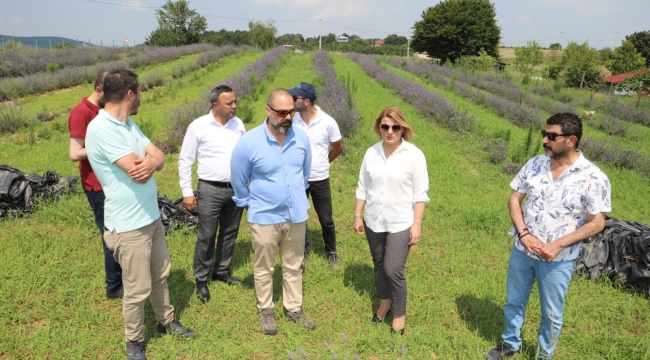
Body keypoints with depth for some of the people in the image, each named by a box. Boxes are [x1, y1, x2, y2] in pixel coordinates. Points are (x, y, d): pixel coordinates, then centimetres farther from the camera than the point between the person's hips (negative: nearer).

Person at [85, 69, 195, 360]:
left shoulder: (129, 125, 7)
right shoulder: (102, 129, -23)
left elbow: (159, 157, 2)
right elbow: (138, 172, -26)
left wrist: (151, 161, -22)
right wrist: (149, 161, -4)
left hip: (151, 217, 9)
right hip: (129, 225, -9)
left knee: (160, 275, 23)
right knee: (138, 289, 6)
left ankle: (167, 322, 43)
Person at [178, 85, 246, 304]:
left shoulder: (238, 124, 3)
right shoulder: (198, 126, -9)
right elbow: (185, 161, -4)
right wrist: (187, 192, -6)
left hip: (237, 188, 5)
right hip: (211, 190, -4)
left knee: (230, 233, 15)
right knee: (206, 236, 3)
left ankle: (222, 271, 34)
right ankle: (201, 280, 19)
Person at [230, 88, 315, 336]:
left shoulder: (302, 138, -7)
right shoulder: (249, 142, -17)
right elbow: (238, 180, -1)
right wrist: (248, 204, 9)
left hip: (297, 215, 3)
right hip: (264, 218, -3)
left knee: (293, 267, 17)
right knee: (264, 269, 13)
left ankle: (294, 308, 35)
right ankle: (266, 310, 33)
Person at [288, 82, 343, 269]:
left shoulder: (328, 122, -14)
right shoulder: (291, 120, -11)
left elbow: (338, 148, 3)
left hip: (320, 180, -1)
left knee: (326, 220, 11)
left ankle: (331, 252, 33)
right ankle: (304, 249, 36)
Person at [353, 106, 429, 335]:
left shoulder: (414, 155, -11)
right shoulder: (371, 153, -1)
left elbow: (420, 194, -9)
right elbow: (363, 188, 6)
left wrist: (417, 224, -11)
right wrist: (357, 216, 6)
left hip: (401, 224, -4)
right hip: (374, 222, 4)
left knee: (393, 270, -4)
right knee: (379, 265, 17)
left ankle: (399, 314, 19)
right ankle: (384, 302, 40)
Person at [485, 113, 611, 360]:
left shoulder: (593, 179, -16)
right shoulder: (535, 164, -5)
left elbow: (597, 223, -13)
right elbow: (514, 199, 1)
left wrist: (558, 245, -22)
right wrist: (524, 233, -14)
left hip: (558, 260, -3)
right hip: (522, 250, 4)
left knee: (551, 313, 15)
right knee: (513, 301, 20)